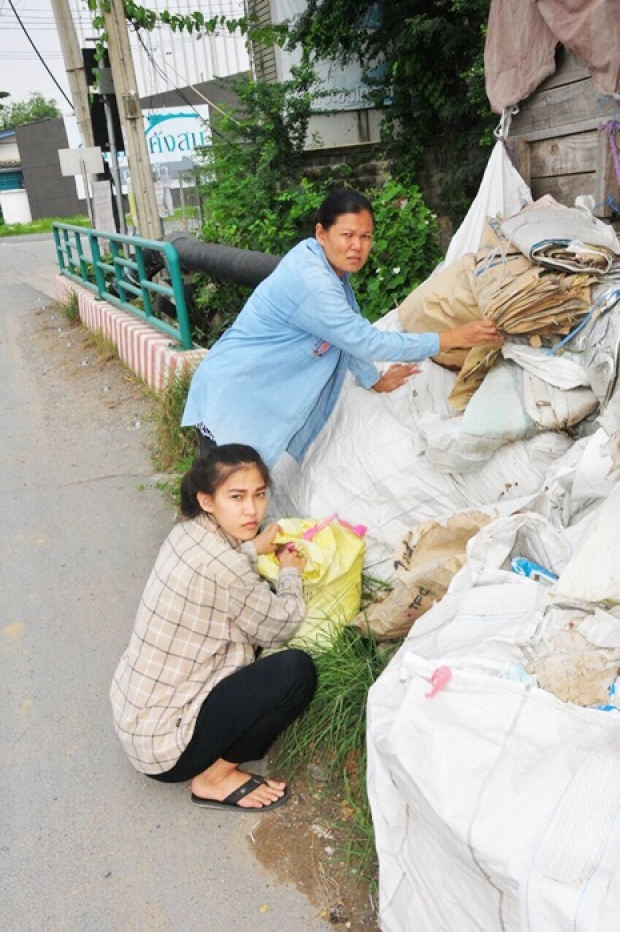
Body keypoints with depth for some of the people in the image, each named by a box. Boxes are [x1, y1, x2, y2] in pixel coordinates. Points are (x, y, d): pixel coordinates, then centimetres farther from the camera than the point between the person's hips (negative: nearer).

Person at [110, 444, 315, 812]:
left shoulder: (188, 532, -3)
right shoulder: (223, 566, -28)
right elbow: (281, 625, -12)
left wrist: (253, 548, 6)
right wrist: (291, 572, 6)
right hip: (163, 746, -9)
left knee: (251, 629, 12)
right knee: (297, 671, -16)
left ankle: (217, 758, 13)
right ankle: (215, 777, 1)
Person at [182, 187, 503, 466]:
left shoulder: (328, 265, 1)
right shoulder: (310, 282, -27)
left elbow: (349, 334, 15)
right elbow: (367, 342, -24)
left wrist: (376, 381, 21)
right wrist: (451, 339, -19)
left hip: (259, 399, 9)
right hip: (232, 403, -9)